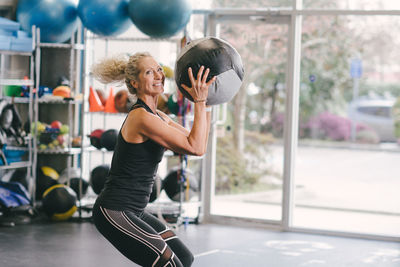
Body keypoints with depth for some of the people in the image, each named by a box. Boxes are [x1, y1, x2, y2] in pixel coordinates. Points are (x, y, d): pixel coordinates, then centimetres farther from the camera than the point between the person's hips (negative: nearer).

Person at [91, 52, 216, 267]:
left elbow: (198, 143, 11)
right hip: (114, 213, -10)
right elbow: (195, 148, -23)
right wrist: (199, 101, -20)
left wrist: (205, 103, 5)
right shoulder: (142, 118, -20)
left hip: (134, 211, 10)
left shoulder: (158, 117, 11)